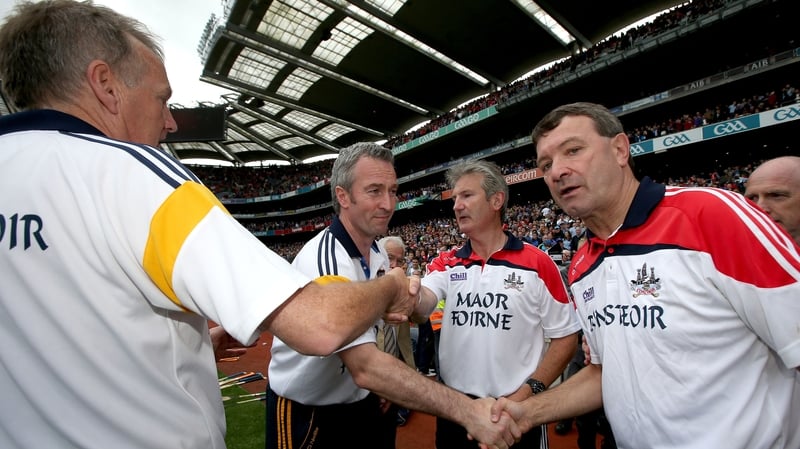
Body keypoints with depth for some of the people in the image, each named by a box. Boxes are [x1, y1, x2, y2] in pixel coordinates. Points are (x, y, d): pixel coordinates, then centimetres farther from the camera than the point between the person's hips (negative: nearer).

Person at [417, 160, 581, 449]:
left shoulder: (537, 263, -8)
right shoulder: (445, 263, 0)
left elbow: (565, 335, -5)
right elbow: (422, 300, -18)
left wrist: (528, 391, -13)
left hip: (515, 409, -2)